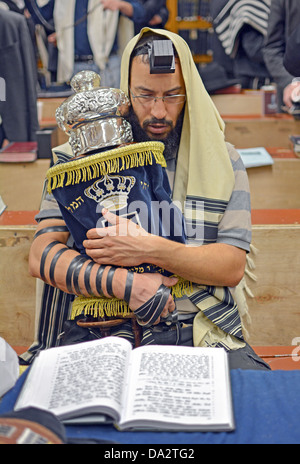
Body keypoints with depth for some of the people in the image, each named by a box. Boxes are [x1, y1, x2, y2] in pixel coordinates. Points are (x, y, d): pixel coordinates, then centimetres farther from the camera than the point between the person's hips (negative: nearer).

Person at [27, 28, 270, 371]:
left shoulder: (221, 160, 9)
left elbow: (233, 267, 0)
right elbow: (42, 255, -2)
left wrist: (149, 249, -16)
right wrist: (122, 283, -18)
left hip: (207, 331, 2)